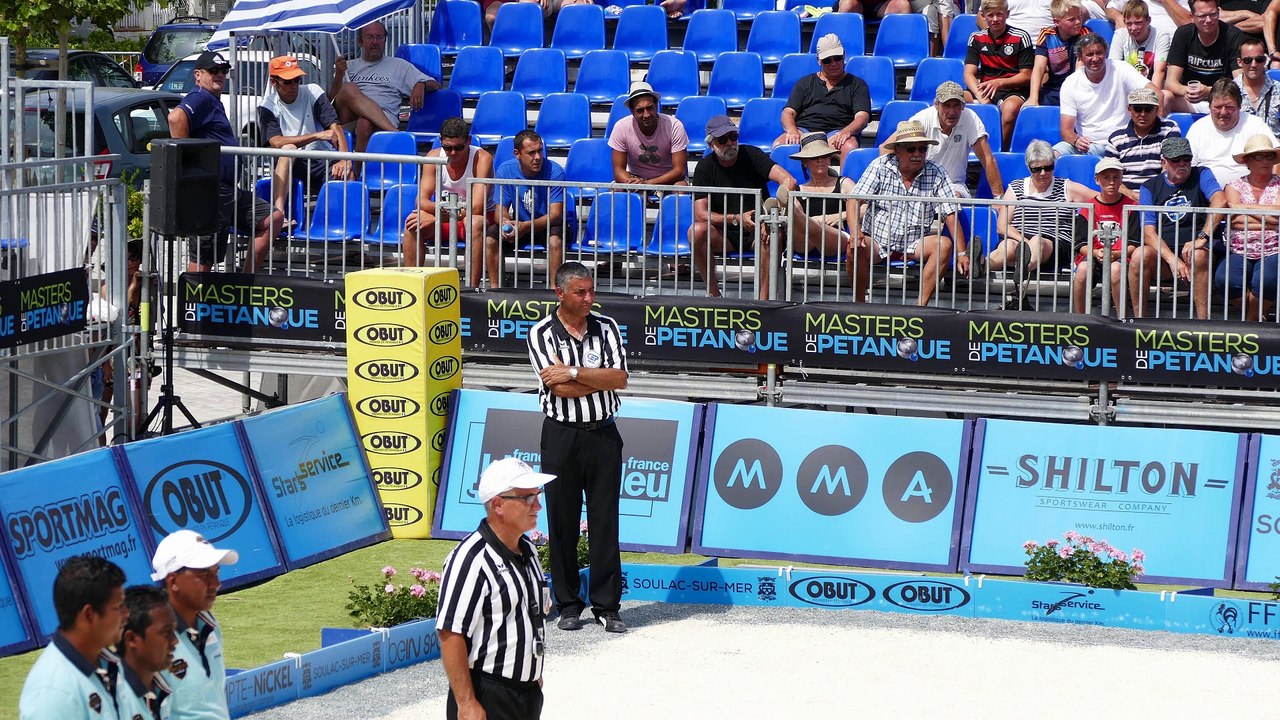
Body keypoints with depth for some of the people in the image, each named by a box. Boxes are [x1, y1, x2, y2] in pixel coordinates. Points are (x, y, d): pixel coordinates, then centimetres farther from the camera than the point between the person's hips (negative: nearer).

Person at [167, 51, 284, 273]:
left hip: (230, 190, 10)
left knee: (273, 218, 7)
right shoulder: (200, 98, -9)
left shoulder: (214, 103, 24)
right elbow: (176, 117, -29)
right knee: (203, 259, -7)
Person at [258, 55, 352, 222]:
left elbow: (335, 126, -7)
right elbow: (276, 142, -16)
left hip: (322, 164, 1)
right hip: (290, 166, -1)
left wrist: (345, 160, -24)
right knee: (288, 148, -34)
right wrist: (317, 135, -22)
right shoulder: (267, 107, 0)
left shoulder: (313, 92, 3)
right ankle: (278, 213, -43)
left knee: (345, 175, -31)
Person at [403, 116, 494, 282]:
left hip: (476, 216, -3)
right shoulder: (434, 157, -7)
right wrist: (441, 208, -37)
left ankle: (472, 288, -36)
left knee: (474, 222, -38)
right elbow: (422, 200, -12)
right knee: (414, 223, -25)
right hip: (443, 219, 3)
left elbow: (477, 208, -26)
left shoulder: (482, 158, -18)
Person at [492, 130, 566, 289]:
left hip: (547, 225, -3)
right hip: (518, 223, 3)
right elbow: (501, 211, -6)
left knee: (555, 239, -37)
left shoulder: (554, 171, -19)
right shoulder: (505, 170, -9)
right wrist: (506, 223, -33)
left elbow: (555, 214, -23)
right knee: (490, 238, -23)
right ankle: (494, 288, -13)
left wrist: (526, 226, -39)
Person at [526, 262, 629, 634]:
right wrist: (601, 378, -8)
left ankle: (607, 605, 6)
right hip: (561, 435, -2)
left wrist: (574, 372, -13)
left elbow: (620, 379, -7)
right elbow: (559, 389, -14)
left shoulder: (606, 327, 5)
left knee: (605, 520, 2)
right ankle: (568, 605, 12)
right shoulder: (542, 333, -3)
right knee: (562, 522, 3)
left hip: (603, 434, 2)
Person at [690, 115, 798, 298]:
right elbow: (700, 214, -9)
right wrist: (736, 219, -24)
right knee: (696, 231, -28)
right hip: (724, 234, 2)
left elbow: (789, 181, -17)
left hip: (756, 229, -2)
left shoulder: (751, 155, -4)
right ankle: (714, 294, -17)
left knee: (770, 236, -36)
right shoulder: (704, 167, 0)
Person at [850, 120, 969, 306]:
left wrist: (962, 253, -14)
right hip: (876, 241, -1)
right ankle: (859, 304, -15)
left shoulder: (936, 174, -1)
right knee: (855, 248, -33)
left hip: (914, 244, 1)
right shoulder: (880, 167, -3)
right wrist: (856, 231, -28)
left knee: (944, 244, -26)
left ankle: (921, 305, -28)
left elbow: (950, 215, -4)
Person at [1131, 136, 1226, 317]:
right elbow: (1148, 232, -3)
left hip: (1195, 246, -1)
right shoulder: (1150, 187, 9)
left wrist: (1202, 238, -30)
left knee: (1198, 255, -35)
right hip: (1162, 249, 1)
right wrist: (1172, 259, -20)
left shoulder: (1201, 175, 6)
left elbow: (1220, 201, -15)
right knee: (1139, 256, -29)